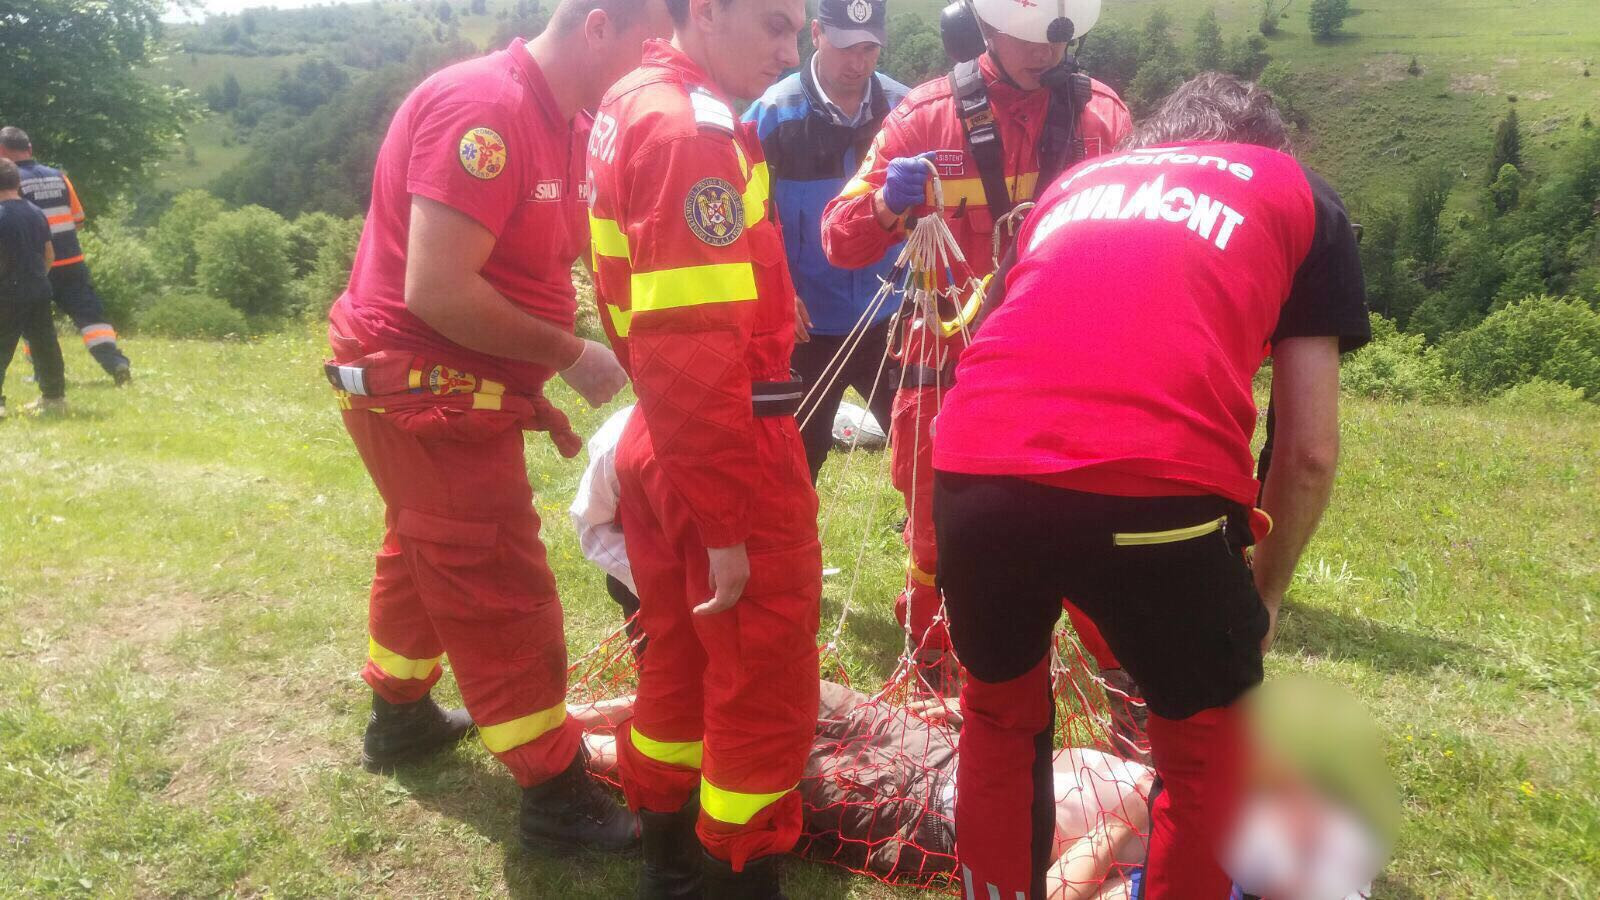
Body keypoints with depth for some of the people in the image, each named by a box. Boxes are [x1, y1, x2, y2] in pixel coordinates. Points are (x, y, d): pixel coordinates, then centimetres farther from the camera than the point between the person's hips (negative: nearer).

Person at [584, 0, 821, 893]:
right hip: (730, 451, -10)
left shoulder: (631, 105, 11)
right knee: (767, 689, 6)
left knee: (683, 657, 22)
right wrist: (728, 525, -23)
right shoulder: (691, 131, -20)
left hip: (661, 442, 10)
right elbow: (692, 355, -26)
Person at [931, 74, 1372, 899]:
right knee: (1208, 757, 25)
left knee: (998, 710, 31)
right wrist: (1265, 594, 33)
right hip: (1155, 490, -3)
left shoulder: (1073, 181, 33)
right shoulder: (1301, 196, 24)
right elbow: (1310, 451, 16)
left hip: (976, 474, 4)